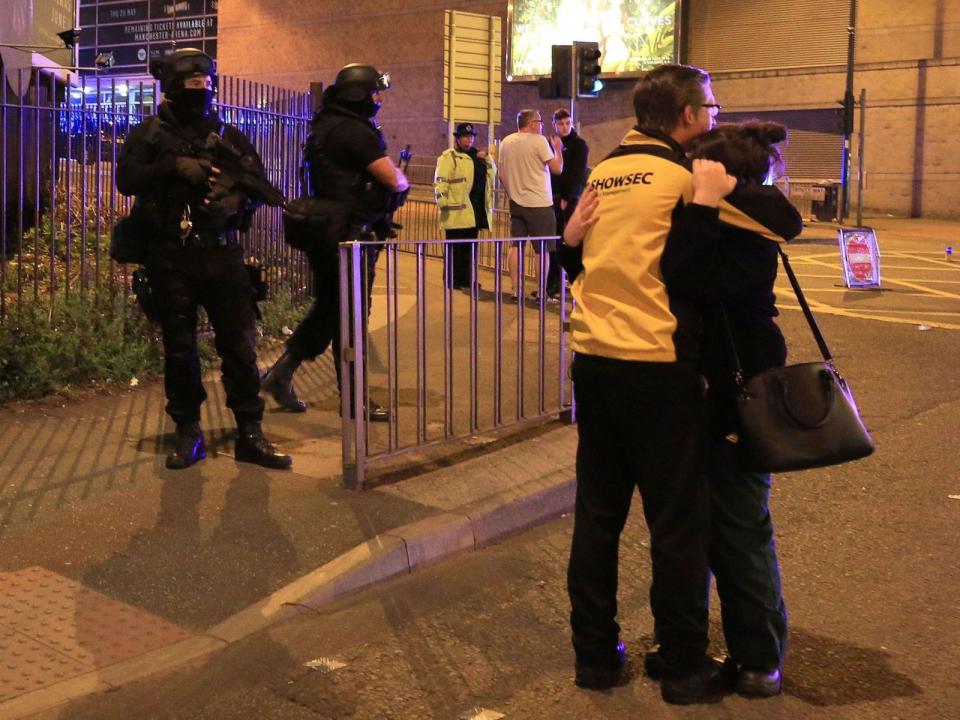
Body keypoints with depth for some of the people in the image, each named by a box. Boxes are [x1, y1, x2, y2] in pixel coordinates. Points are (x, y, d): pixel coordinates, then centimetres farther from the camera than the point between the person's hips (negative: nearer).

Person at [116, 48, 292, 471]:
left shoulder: (228, 135, 12)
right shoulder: (150, 134, 6)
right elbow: (126, 180, -6)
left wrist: (236, 199, -10)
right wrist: (173, 167, -18)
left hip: (222, 253, 1)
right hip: (170, 257, -1)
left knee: (240, 344, -1)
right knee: (179, 348, 5)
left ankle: (250, 435, 6)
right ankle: (188, 434, 16)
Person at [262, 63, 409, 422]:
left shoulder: (325, 128, 15)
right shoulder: (356, 132, -16)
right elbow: (393, 180, -17)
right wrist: (402, 179, 6)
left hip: (326, 232, 9)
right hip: (351, 234, -9)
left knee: (327, 309, 18)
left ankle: (281, 373, 19)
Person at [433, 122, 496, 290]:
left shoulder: (477, 156, 21)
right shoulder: (448, 157, -3)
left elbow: (492, 173, 19)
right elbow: (440, 182, -11)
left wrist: (487, 159, 3)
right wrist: (443, 202, -20)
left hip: (475, 208, 7)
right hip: (457, 209, -7)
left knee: (469, 246, 10)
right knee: (455, 246, -3)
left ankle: (465, 279, 18)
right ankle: (452, 280, 4)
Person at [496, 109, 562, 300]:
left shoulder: (506, 142, 7)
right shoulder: (539, 141, -11)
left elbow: (502, 175, 10)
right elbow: (557, 169, -11)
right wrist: (558, 149, 5)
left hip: (516, 203, 6)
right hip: (539, 204, -6)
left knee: (516, 246, 8)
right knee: (543, 250, 1)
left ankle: (516, 290, 7)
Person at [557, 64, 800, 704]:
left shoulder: (602, 174, 12)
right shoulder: (685, 177, -8)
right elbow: (783, 225, -9)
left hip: (593, 360, 7)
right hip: (658, 368, -7)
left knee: (598, 513, 12)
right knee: (680, 522, 5)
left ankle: (596, 653, 21)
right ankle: (686, 668, 14)